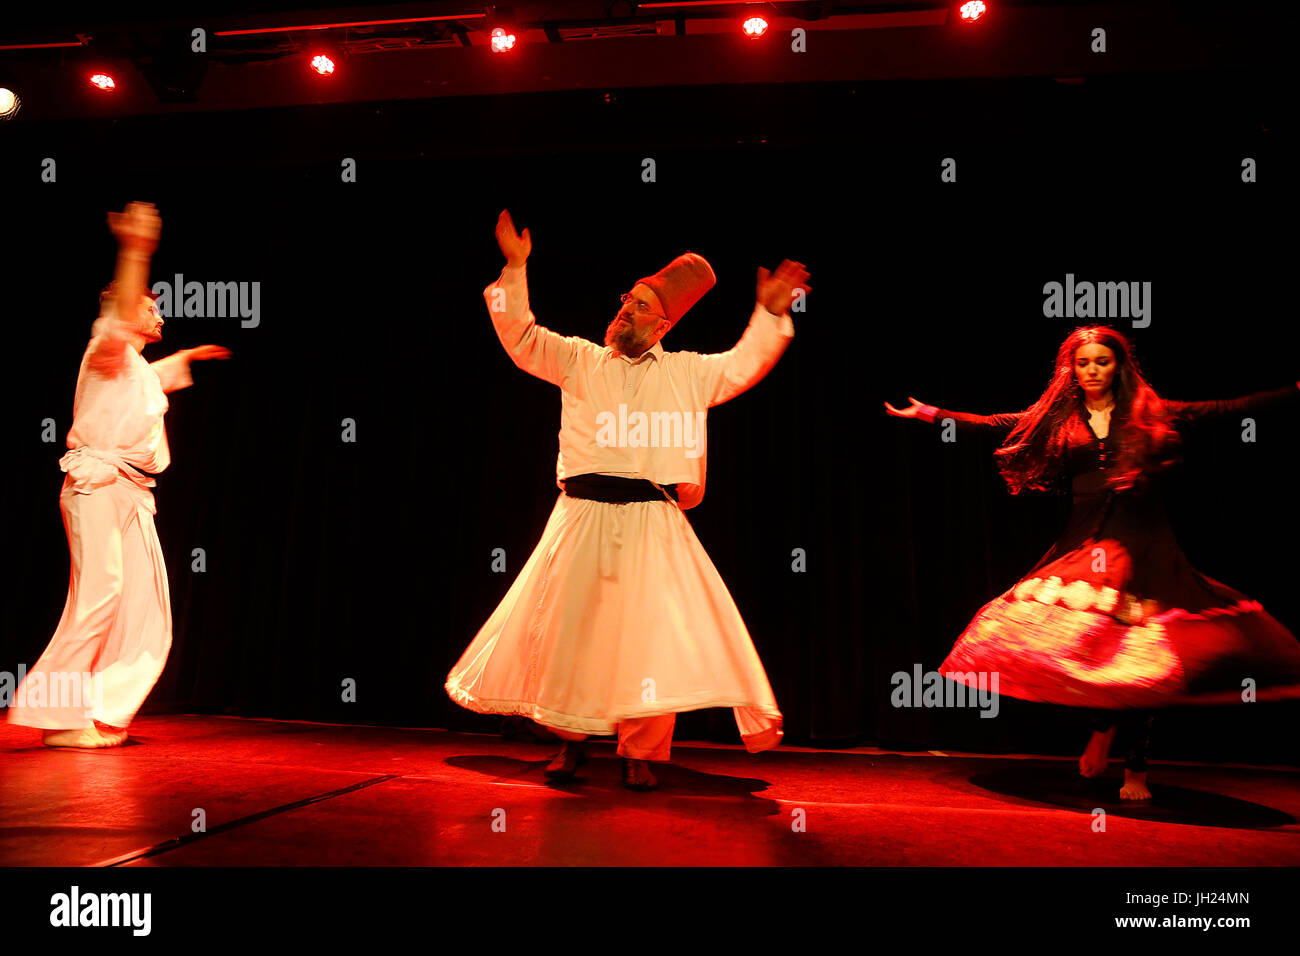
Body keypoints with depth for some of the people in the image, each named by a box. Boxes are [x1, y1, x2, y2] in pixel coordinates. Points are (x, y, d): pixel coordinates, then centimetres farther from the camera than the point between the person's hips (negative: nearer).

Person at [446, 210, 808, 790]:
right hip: (584, 517, 0)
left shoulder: (684, 372, 15)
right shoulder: (578, 360, 14)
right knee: (567, 625, 2)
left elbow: (743, 366, 13)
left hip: (652, 522, 0)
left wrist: (770, 313, 5)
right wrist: (515, 269, 3)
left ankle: (640, 752, 6)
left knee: (655, 630, -7)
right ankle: (572, 738, 19)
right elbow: (520, 337, 9)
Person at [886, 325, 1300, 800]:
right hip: (1085, 540, 1)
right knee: (1079, 637, -13)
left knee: (1136, 652, -4)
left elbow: (1228, 409, 6)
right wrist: (929, 413, 4)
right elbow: (994, 425, 8)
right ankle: (1104, 723, 19)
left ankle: (1135, 770, 10)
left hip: (1141, 541, -1)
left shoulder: (1148, 413, 8)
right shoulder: (1058, 419, 10)